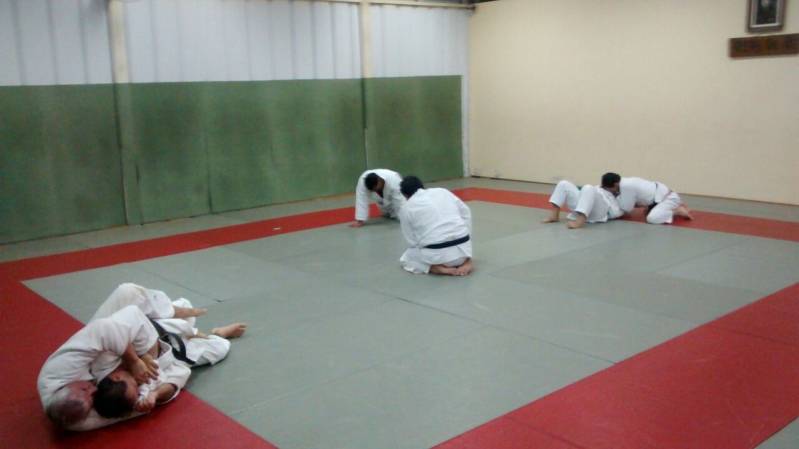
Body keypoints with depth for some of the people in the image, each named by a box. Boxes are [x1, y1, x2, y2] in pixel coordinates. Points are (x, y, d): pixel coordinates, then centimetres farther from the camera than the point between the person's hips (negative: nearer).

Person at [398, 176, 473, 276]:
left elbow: (412, 241, 6)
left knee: (405, 259, 23)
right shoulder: (443, 191, 14)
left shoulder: (406, 208, 6)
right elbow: (466, 213, 17)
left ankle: (439, 268, -1)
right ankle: (466, 262, 8)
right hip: (463, 249, 4)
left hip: (437, 255, -4)